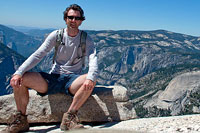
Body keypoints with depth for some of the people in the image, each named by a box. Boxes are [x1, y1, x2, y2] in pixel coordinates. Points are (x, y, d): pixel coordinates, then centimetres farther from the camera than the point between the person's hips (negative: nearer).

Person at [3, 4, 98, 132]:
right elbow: (37, 55, -3)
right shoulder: (56, 35, 3)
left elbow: (93, 59, -16)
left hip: (72, 80, -1)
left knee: (91, 81, -35)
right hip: (52, 78, 2)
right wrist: (19, 72, -18)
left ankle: (69, 118, -25)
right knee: (19, 79, -19)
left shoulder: (86, 39, 0)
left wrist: (90, 77, -39)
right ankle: (21, 120, -6)